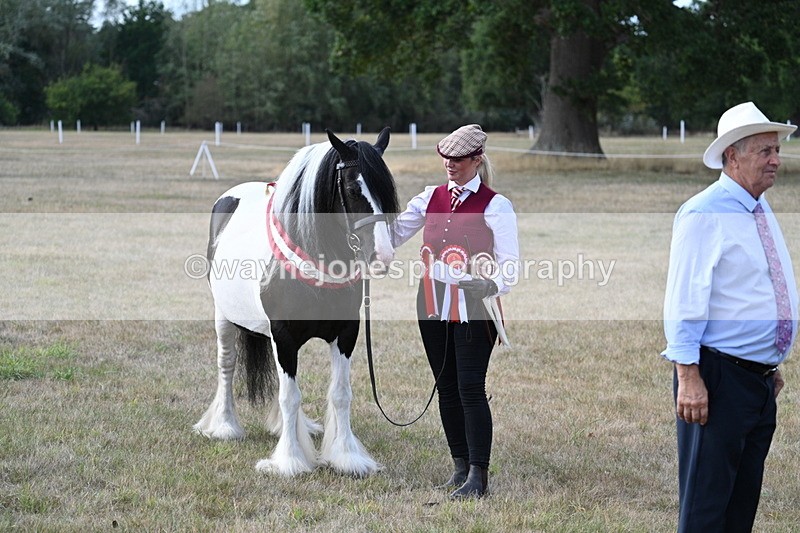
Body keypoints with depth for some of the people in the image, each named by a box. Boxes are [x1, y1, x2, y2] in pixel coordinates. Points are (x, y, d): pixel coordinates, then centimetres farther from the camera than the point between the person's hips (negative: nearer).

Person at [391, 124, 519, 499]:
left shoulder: (495, 206, -6)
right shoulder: (431, 198, 9)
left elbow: (509, 266, -8)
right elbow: (392, 235, 6)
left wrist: (489, 286, -26)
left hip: (474, 309, -5)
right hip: (433, 306, 5)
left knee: (471, 388, -9)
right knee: (446, 387, 10)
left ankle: (478, 475, -4)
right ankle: (460, 465, 21)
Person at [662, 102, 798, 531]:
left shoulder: (761, 210, 14)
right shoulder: (704, 214, -13)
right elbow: (685, 299, -17)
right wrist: (688, 377, -21)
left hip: (760, 379, 9)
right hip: (719, 378, -9)